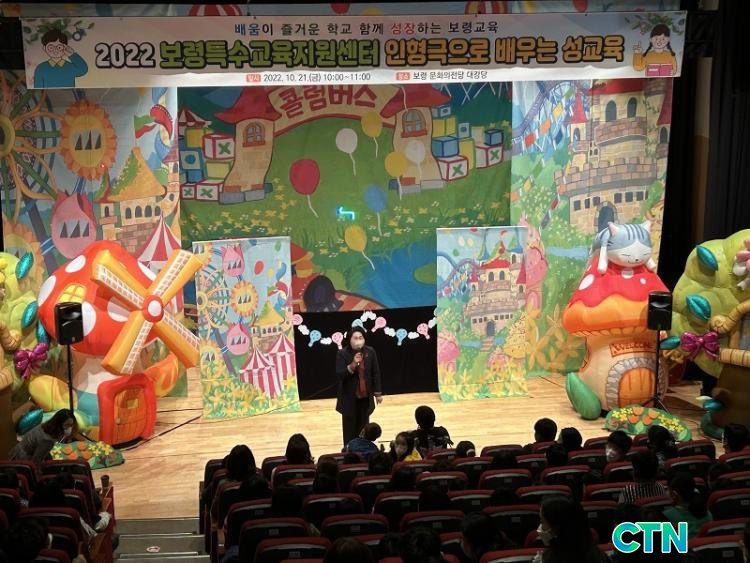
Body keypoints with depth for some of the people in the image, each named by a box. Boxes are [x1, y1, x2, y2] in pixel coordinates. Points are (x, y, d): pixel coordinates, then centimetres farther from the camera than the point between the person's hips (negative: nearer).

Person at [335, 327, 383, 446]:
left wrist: (377, 393, 6)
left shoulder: (370, 352, -4)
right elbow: (339, 375, -18)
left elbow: (375, 373, 4)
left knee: (363, 425, 14)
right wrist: (352, 365, -31)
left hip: (365, 396, 3)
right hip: (349, 397, -3)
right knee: (350, 426, 7)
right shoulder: (342, 354, -12)